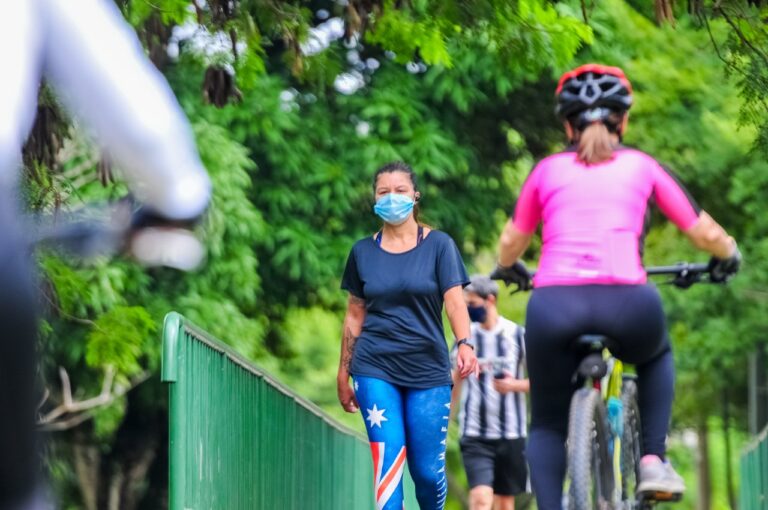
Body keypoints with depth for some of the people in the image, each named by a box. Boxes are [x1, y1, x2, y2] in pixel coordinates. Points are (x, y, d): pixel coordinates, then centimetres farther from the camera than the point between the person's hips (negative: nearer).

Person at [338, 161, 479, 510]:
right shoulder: (363, 252, 9)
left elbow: (454, 301, -6)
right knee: (388, 462, -11)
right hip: (375, 370, 1)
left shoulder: (439, 245, 3)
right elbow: (355, 316, 13)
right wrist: (343, 374, 12)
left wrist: (465, 344, -25)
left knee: (427, 468, -1)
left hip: (428, 369, -1)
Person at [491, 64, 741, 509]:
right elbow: (706, 235, 20)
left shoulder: (548, 170, 20)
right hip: (626, 305, 0)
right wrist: (729, 256, 42)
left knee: (548, 425, 20)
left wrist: (510, 269, 53)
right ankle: (654, 461, 19)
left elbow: (510, 245, 30)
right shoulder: (642, 166, 18)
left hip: (554, 305, 0)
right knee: (656, 355, 35)